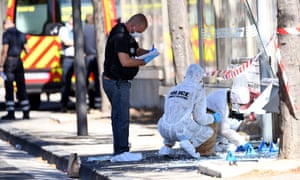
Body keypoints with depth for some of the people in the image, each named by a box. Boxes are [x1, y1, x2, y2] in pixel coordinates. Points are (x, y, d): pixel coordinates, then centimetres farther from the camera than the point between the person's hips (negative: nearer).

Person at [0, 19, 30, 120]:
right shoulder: (21, 35, 9)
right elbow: (27, 50, 11)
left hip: (9, 62, -6)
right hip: (19, 62, 6)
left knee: (9, 89, -2)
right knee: (21, 88, 10)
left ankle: (11, 113, -5)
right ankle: (26, 112, 8)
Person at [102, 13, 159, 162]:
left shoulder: (127, 35, 13)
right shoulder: (120, 36, -20)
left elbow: (136, 50, 27)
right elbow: (125, 61, -27)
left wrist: (148, 52, 6)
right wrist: (142, 62, -13)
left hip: (120, 82, 11)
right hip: (116, 83, -11)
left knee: (119, 117, 12)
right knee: (121, 117, -10)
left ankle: (119, 153, 15)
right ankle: (121, 152, -9)